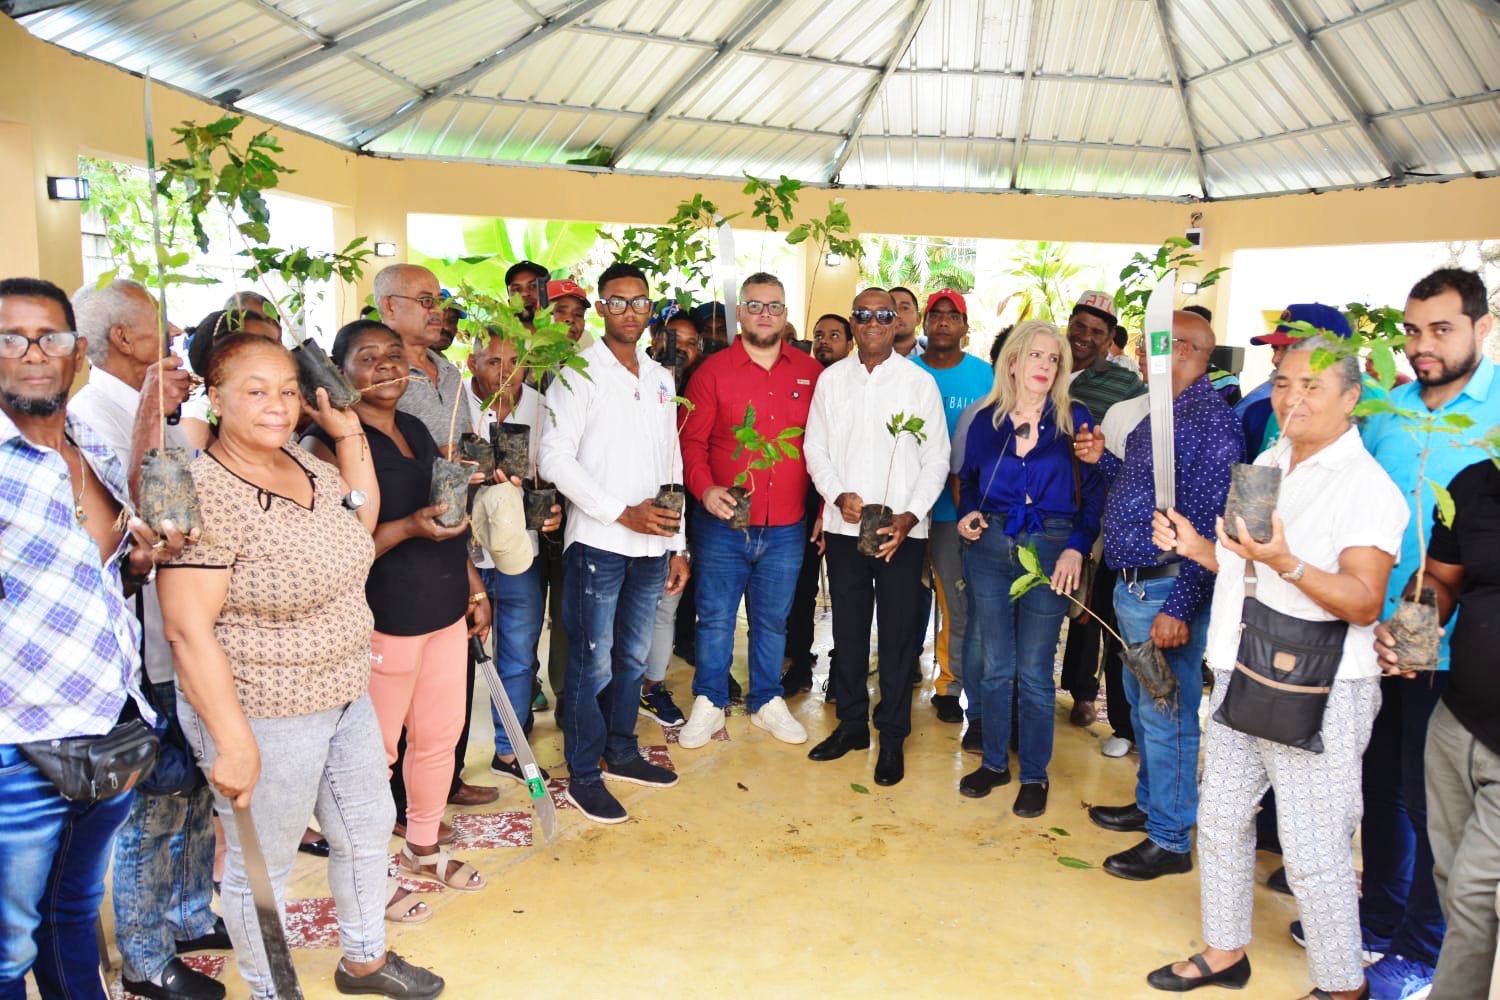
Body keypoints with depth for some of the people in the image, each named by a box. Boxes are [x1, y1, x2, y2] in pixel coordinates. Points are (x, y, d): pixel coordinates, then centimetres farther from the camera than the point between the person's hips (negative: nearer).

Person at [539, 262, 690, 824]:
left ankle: (621, 752, 30)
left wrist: (678, 545, 13)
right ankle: (583, 775, 14)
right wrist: (623, 512, -17)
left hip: (652, 545, 6)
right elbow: (556, 460, -12)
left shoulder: (660, 379, 14)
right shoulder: (579, 373, -4)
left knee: (633, 657, 15)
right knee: (593, 663, 1)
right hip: (597, 542, -6)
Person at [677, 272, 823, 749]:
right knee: (715, 617, 7)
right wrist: (704, 489, -18)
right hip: (723, 524, -2)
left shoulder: (811, 373, 4)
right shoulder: (713, 370, -2)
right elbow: (691, 440, -3)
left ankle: (767, 702, 31)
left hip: (786, 528, 2)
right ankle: (709, 704, 23)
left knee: (773, 620, 15)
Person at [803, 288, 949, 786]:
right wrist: (838, 494, -11)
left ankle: (892, 737, 15)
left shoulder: (919, 381, 0)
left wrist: (910, 514, -13)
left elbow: (936, 458, -1)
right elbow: (816, 447, 6)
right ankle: (851, 723, 26)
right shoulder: (831, 378, 6)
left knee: (898, 633, 3)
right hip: (843, 525, 2)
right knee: (848, 628, 11)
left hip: (901, 529, -2)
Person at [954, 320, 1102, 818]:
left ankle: (1034, 775, 20)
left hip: (1049, 551, -2)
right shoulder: (986, 420, 4)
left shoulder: (1073, 419, -2)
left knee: (1034, 672, 4)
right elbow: (968, 481, 16)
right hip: (989, 548, 2)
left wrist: (1076, 548, -12)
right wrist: (967, 514, -4)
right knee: (994, 665, 10)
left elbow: (1094, 492, -2)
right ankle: (994, 761, 27)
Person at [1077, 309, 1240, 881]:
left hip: (1166, 592, -10)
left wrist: (1179, 607, -24)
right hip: (1131, 587, 10)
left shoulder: (1211, 419, -18)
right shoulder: (1159, 413, 13)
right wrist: (1102, 459, 7)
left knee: (1166, 715, 2)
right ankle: (1149, 804, 39)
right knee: (1142, 704, 22)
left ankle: (1170, 840, 16)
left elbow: (1207, 525, -22)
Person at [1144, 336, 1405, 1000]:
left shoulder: (1366, 485, -13)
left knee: (1313, 853, 1)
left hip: (1318, 696, -8)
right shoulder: (1267, 462, 12)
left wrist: (1284, 561, -32)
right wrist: (1197, 548, 8)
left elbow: (1364, 602, -21)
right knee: (1220, 820, 17)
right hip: (1241, 678, 8)